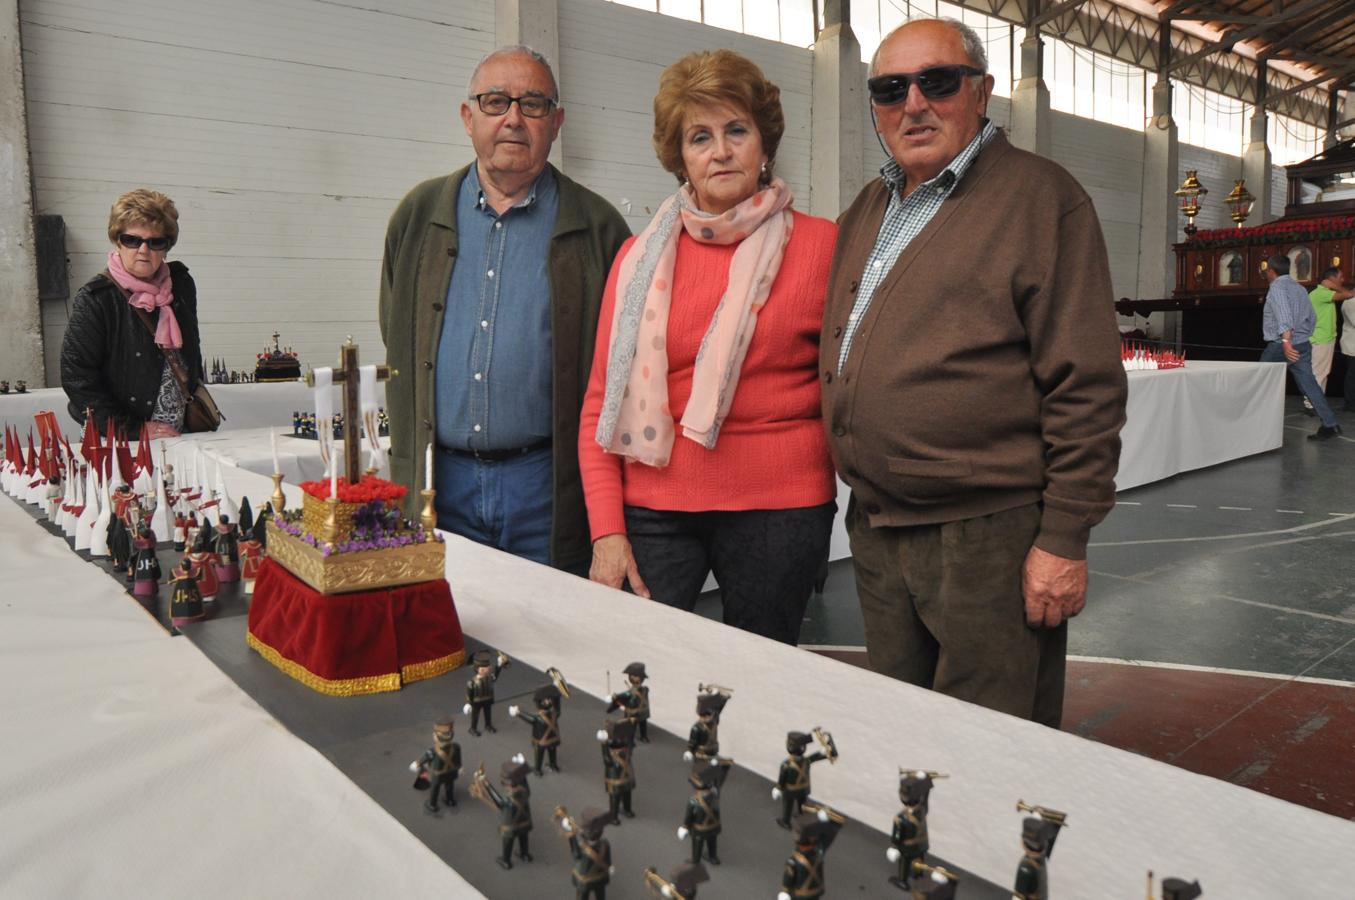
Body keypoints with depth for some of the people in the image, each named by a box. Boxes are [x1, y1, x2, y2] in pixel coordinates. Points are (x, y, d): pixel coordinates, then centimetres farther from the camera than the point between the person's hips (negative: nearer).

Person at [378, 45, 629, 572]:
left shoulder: (597, 227, 1)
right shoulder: (418, 215, 9)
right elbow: (397, 343, 16)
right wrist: (408, 465, 12)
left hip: (547, 482, -2)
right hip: (437, 482, 3)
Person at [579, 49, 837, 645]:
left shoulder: (821, 245, -1)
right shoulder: (641, 258, 5)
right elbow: (600, 405, 4)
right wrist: (607, 531, -3)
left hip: (778, 507, -1)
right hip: (651, 507, 2)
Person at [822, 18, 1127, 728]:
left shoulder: (1038, 196, -7)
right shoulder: (866, 210, 14)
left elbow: (1086, 384, -12)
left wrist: (1064, 539, -15)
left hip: (989, 536, -6)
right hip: (873, 529, 7)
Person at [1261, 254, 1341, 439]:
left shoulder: (1277, 287, -10)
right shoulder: (1299, 287, 17)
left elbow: (1284, 315, -26)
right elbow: (1312, 317, 22)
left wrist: (1286, 341, -36)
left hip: (1281, 345, -8)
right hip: (1303, 344, 8)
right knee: (1308, 383, 4)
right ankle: (1329, 424, -2)